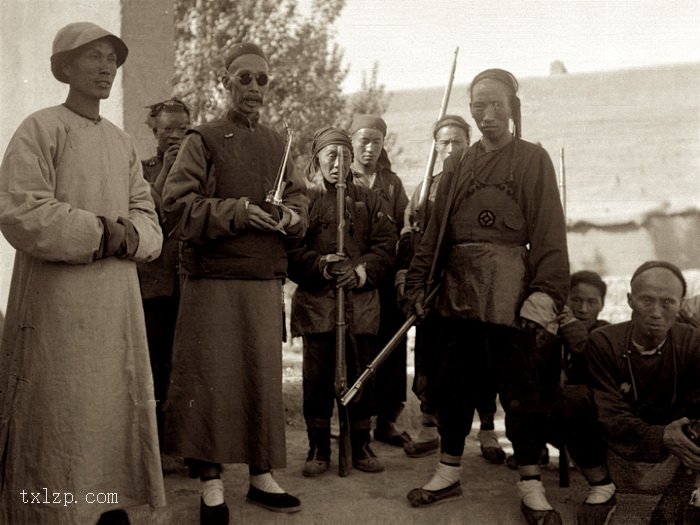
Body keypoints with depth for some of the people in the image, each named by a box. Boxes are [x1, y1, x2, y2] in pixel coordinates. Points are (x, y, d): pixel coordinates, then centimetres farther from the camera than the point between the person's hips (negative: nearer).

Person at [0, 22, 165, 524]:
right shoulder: (40, 129, -4)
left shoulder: (123, 142, 15)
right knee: (57, 418, -2)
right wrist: (100, 231, -14)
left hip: (118, 300, 6)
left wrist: (128, 235, -9)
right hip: (58, 300, -6)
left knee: (115, 408, 10)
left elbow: (148, 220, 13)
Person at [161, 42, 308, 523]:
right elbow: (177, 205, -7)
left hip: (265, 282, 5)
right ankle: (211, 485, 11)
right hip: (213, 280, -4)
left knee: (264, 377, 8)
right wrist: (234, 212, -19)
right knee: (211, 379, -1)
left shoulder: (277, 144, 15)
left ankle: (262, 475, 21)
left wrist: (290, 215, -4)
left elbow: (299, 199, 19)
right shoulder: (204, 140, 0)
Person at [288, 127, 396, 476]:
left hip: (361, 301, 2)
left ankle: (361, 446, 20)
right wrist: (321, 265, -17)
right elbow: (291, 251, -1)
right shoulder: (305, 201, 7)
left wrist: (363, 270, -11)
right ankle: (318, 449, 15)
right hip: (316, 302, -1)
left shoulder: (367, 199, 13)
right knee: (318, 378, 2)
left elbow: (386, 244, 5)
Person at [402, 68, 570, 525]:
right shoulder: (458, 167, 13)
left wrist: (544, 298, -15)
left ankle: (531, 485, 16)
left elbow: (549, 234, -6)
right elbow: (435, 231, 12)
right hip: (458, 290, 4)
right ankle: (449, 471, 25)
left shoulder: (532, 159, 1)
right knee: (454, 381, 10)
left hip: (508, 293, -4)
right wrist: (417, 284, 6)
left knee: (519, 385, 1)